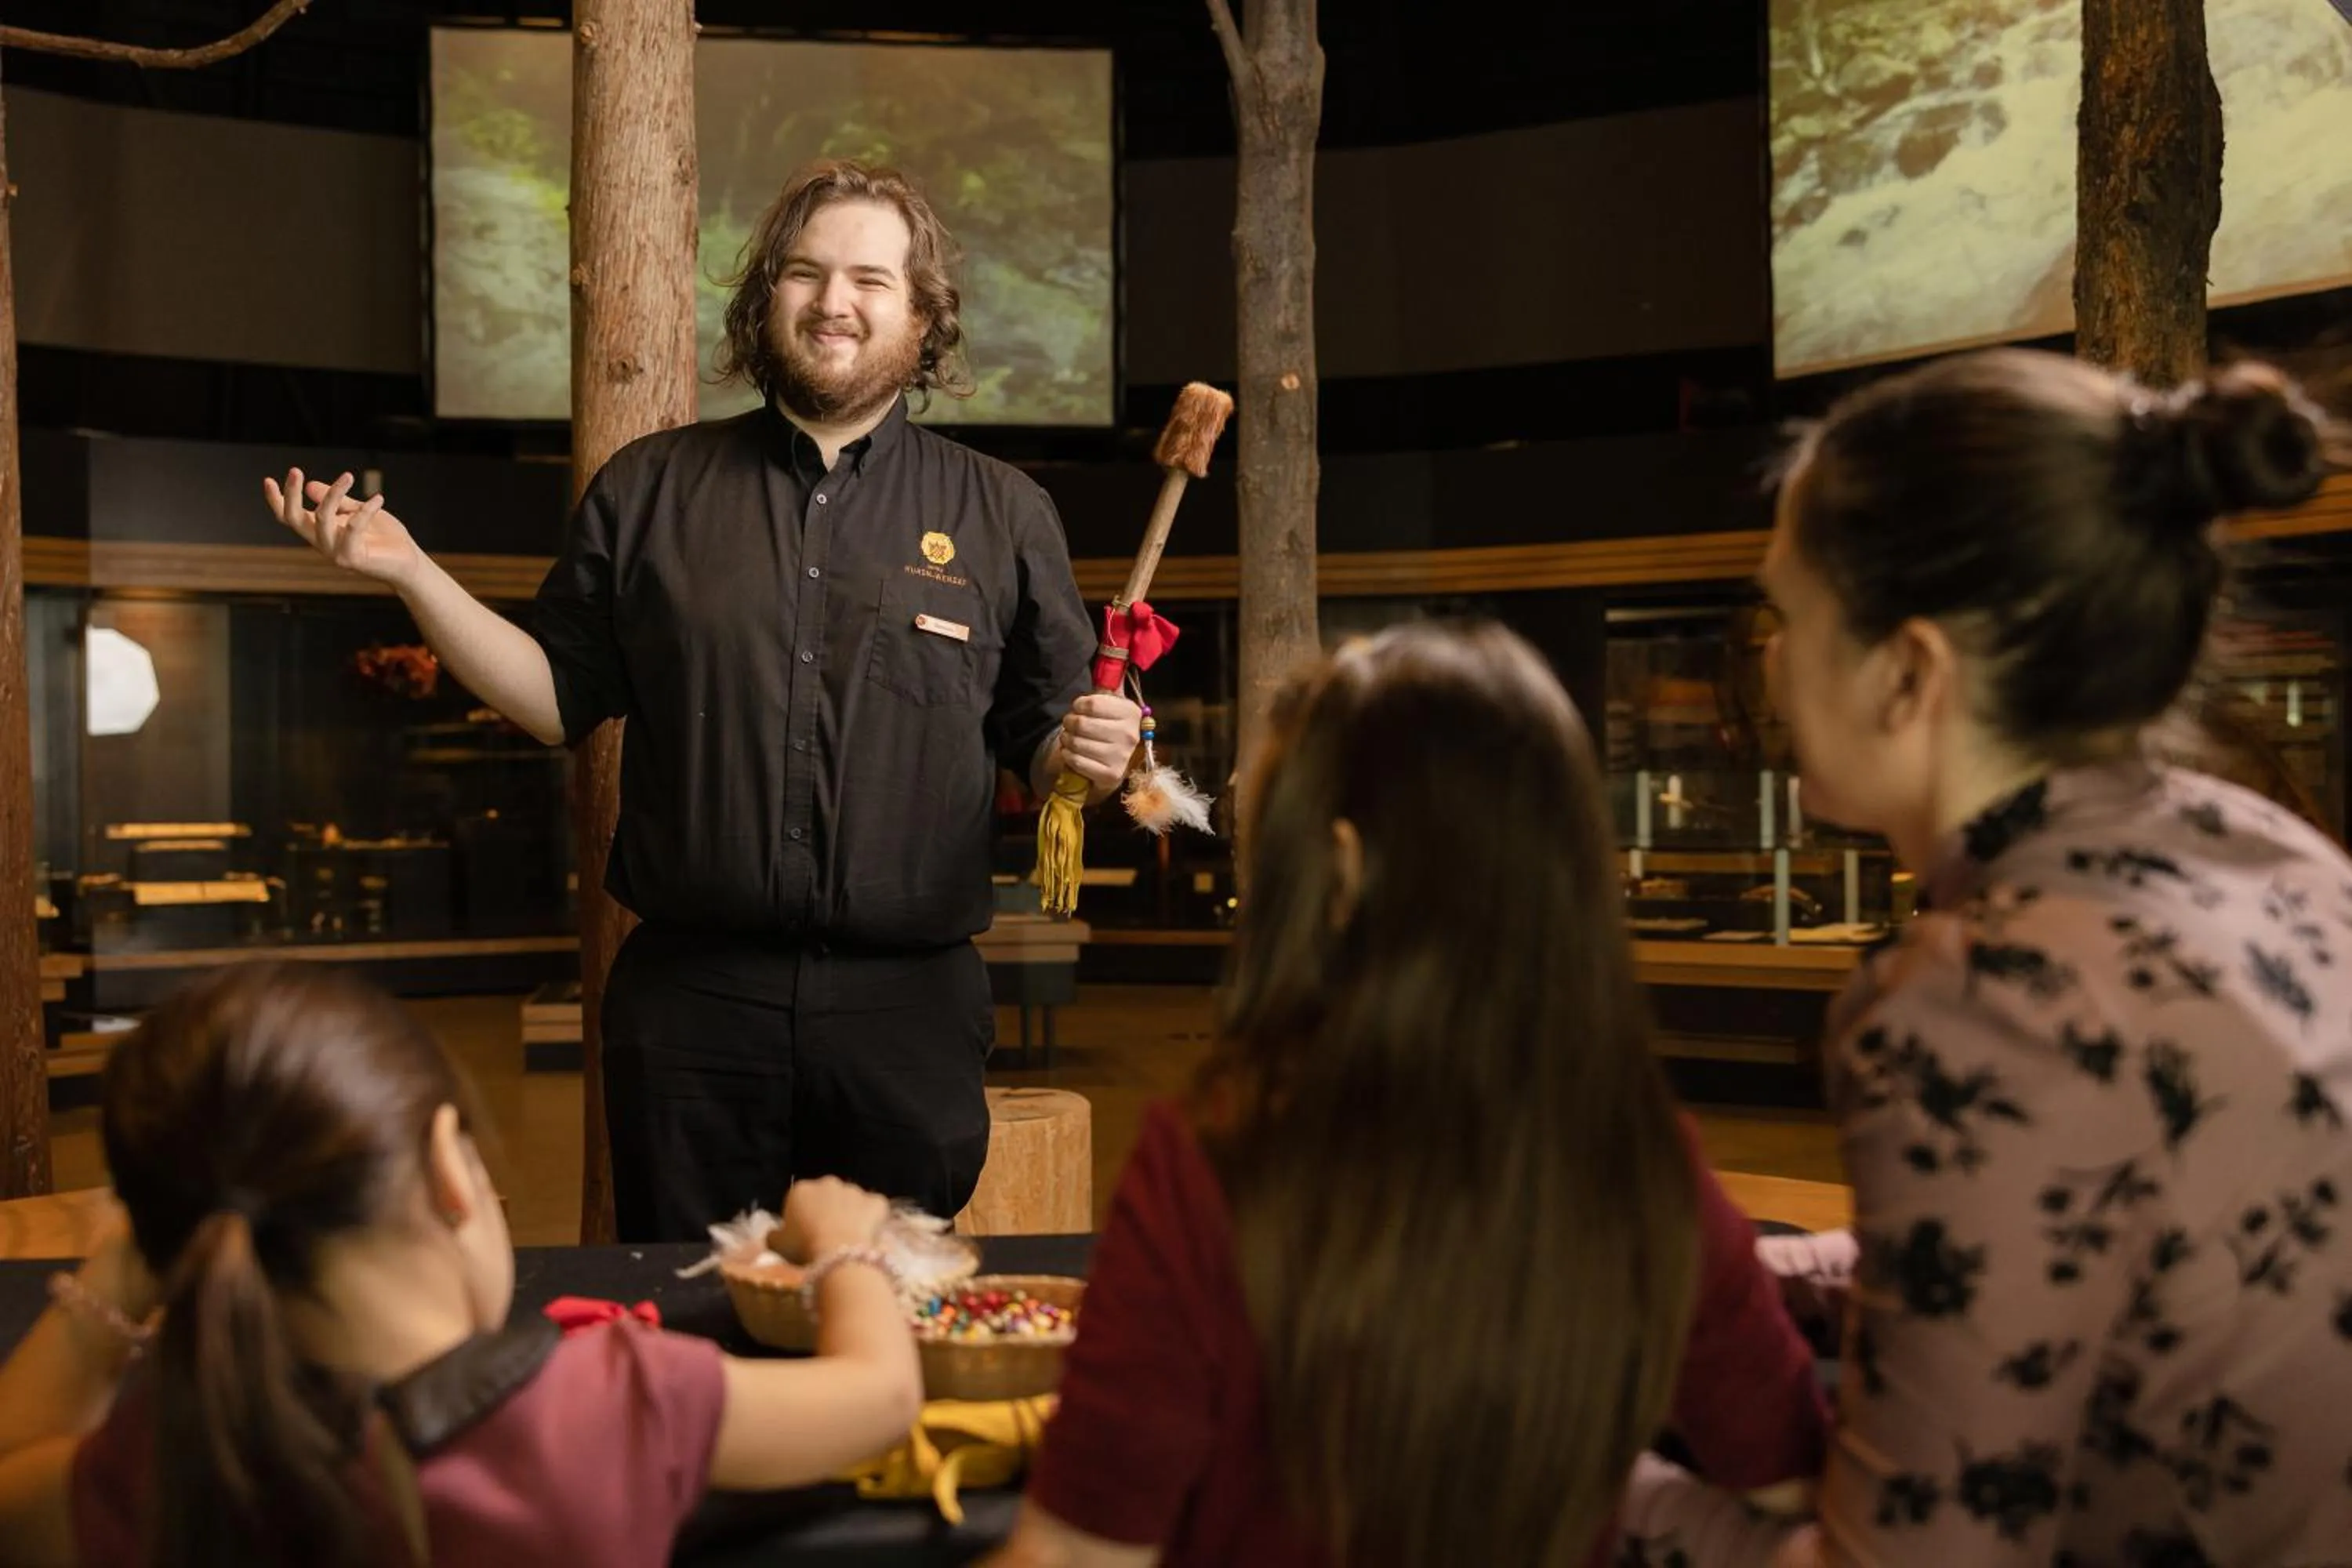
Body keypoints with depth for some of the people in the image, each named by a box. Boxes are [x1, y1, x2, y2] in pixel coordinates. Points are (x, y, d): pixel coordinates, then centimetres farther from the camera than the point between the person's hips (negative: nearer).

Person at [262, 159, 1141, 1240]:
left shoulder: (1002, 514, 7)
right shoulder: (648, 492, 9)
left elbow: (1041, 747, 8)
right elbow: (559, 699, 10)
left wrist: (1089, 753, -14)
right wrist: (410, 572, 2)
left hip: (909, 1005, 0)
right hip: (691, 997, 1)